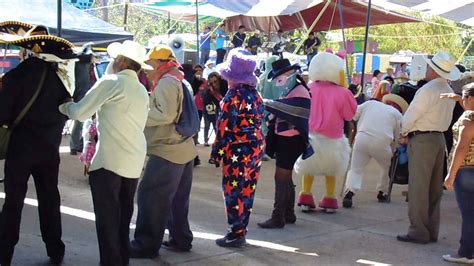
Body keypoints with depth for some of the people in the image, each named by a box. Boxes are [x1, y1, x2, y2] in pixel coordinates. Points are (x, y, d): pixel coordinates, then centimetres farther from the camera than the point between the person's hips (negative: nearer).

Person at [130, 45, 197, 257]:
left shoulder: (167, 81, -11)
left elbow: (166, 114, -21)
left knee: (150, 197, -7)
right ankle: (180, 239, 21)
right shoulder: (180, 81, 19)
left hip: (167, 151, -10)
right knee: (177, 199, 15)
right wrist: (148, 105, 13)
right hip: (184, 150, 10)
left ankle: (146, 245, -4)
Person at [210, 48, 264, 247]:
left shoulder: (233, 96, -13)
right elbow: (258, 122, 11)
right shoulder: (255, 95, 8)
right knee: (247, 190, 12)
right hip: (256, 147, 7)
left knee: (233, 191, 1)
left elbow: (224, 127, -14)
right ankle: (241, 230, 21)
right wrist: (257, 145, 17)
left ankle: (236, 234, 4)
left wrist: (217, 152, -7)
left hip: (237, 150, -7)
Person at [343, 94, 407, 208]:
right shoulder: (398, 115, 18)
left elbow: (353, 115, 14)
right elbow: (396, 138, 17)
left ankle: (349, 192, -11)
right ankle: (382, 193, 32)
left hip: (362, 138, 1)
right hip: (381, 142, -1)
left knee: (356, 169, 10)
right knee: (386, 167, 26)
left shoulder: (371, 103, 21)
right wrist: (391, 153, 31)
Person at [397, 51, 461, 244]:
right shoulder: (449, 92, 9)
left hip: (422, 140, -8)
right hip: (440, 138, 8)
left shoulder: (428, 90, -17)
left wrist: (404, 134, 4)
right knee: (434, 188, 13)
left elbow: (409, 117, -16)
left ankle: (418, 232, -1)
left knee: (418, 188, -3)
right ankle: (431, 231, 19)